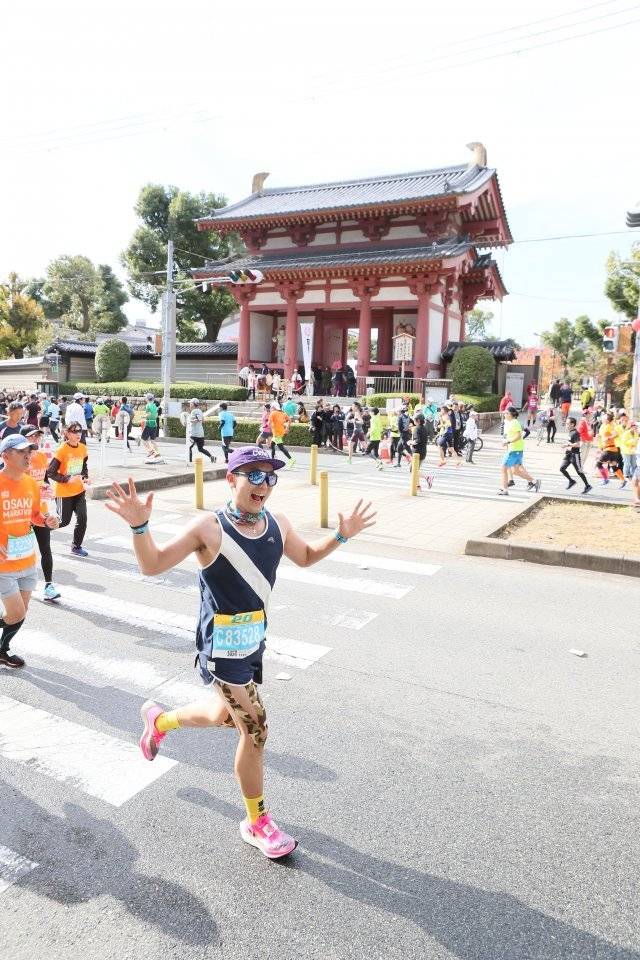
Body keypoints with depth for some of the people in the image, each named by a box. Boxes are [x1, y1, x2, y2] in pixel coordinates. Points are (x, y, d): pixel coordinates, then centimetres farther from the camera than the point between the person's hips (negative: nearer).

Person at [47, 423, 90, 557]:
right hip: (64, 492, -5)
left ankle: (76, 546, 14)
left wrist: (85, 478, -2)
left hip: (79, 490, 5)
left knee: (82, 519, -2)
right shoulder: (62, 450, -18)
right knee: (64, 521, 4)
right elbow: (50, 472, -16)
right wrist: (68, 479, -26)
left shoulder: (83, 448, 0)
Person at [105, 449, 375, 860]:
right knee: (256, 732, -1)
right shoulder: (210, 528, -21)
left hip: (254, 638, 7)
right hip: (222, 646, -7)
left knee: (229, 715, 26)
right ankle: (258, 823, 25)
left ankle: (159, 719, 55)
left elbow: (306, 556, 14)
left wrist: (341, 536, -1)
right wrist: (140, 526, -34)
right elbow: (152, 566, -17)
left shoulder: (278, 525, -3)